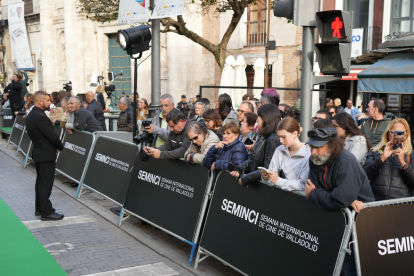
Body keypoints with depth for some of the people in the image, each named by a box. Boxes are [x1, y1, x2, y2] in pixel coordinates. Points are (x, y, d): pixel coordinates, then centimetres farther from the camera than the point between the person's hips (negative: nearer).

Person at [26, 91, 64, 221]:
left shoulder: (30, 116, 9)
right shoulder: (41, 117, -22)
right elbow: (53, 136, -22)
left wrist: (56, 146, 9)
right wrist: (60, 147, -2)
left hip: (38, 152, 10)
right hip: (46, 155, -10)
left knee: (40, 182, 18)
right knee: (46, 184, -4)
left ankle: (39, 208, 27)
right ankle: (46, 212, 2)